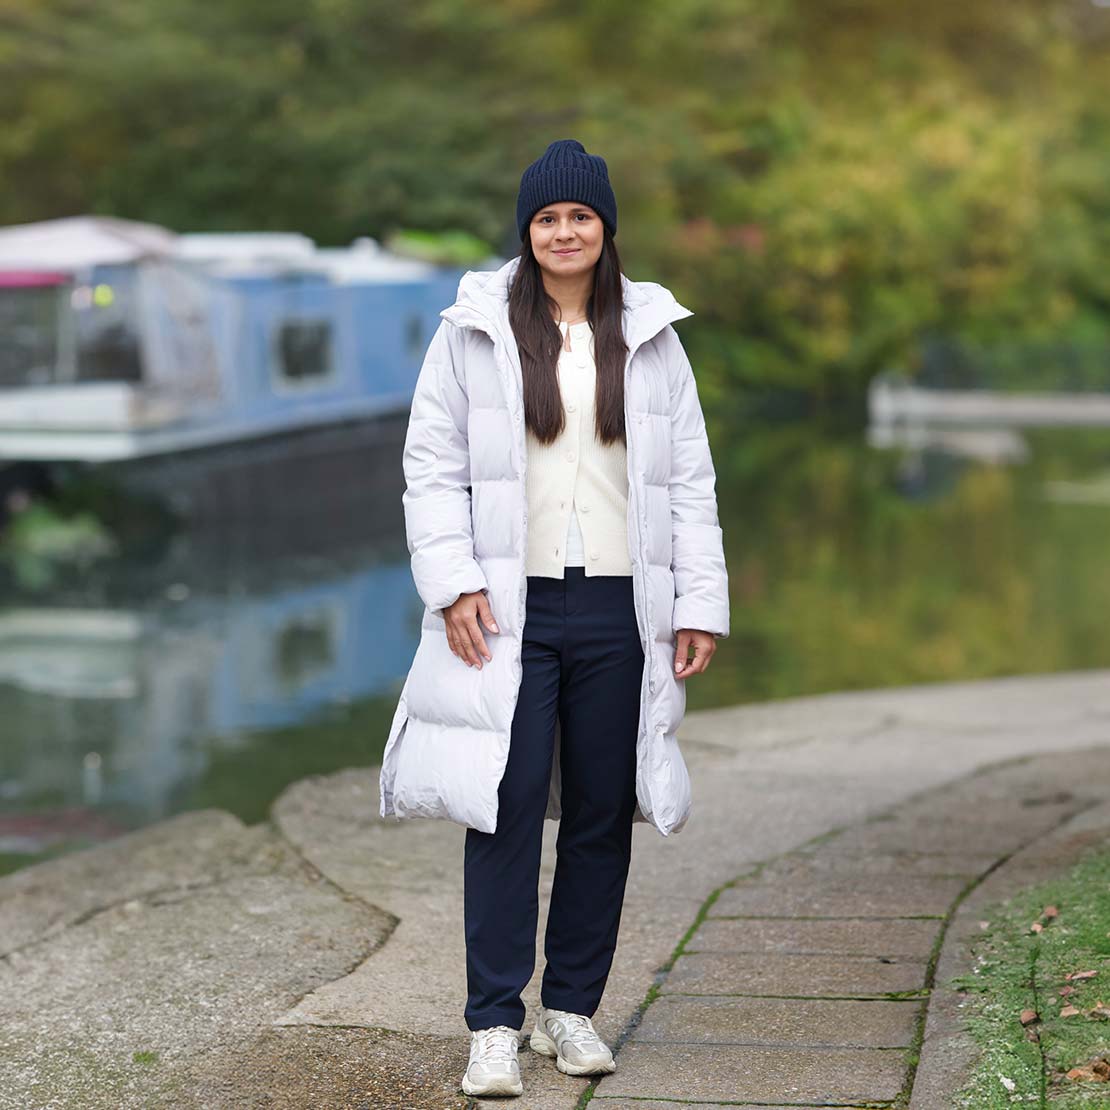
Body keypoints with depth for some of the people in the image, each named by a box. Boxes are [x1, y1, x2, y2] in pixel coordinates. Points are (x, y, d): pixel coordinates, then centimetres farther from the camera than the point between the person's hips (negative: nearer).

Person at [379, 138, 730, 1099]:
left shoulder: (651, 336, 10)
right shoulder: (474, 331, 4)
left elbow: (689, 480, 11)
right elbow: (432, 468, 3)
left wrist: (701, 602, 5)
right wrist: (453, 584, -8)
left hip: (618, 611, 3)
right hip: (510, 612, -2)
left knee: (602, 814, 7)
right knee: (507, 809, -7)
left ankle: (572, 1008, 19)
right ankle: (495, 1024, -1)